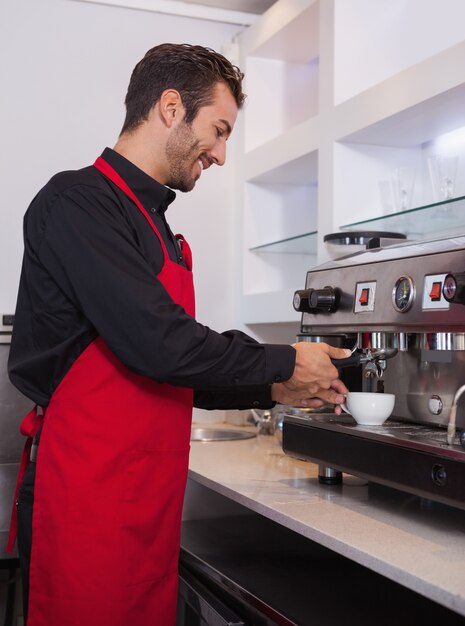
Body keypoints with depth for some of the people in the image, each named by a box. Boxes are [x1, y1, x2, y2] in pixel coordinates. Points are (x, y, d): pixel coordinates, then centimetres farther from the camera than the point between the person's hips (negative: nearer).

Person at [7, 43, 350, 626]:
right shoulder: (77, 201, -12)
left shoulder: (154, 226, 17)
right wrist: (286, 363, -8)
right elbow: (157, 344, -21)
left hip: (148, 501, 8)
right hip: (86, 499, -8)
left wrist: (273, 391, 14)